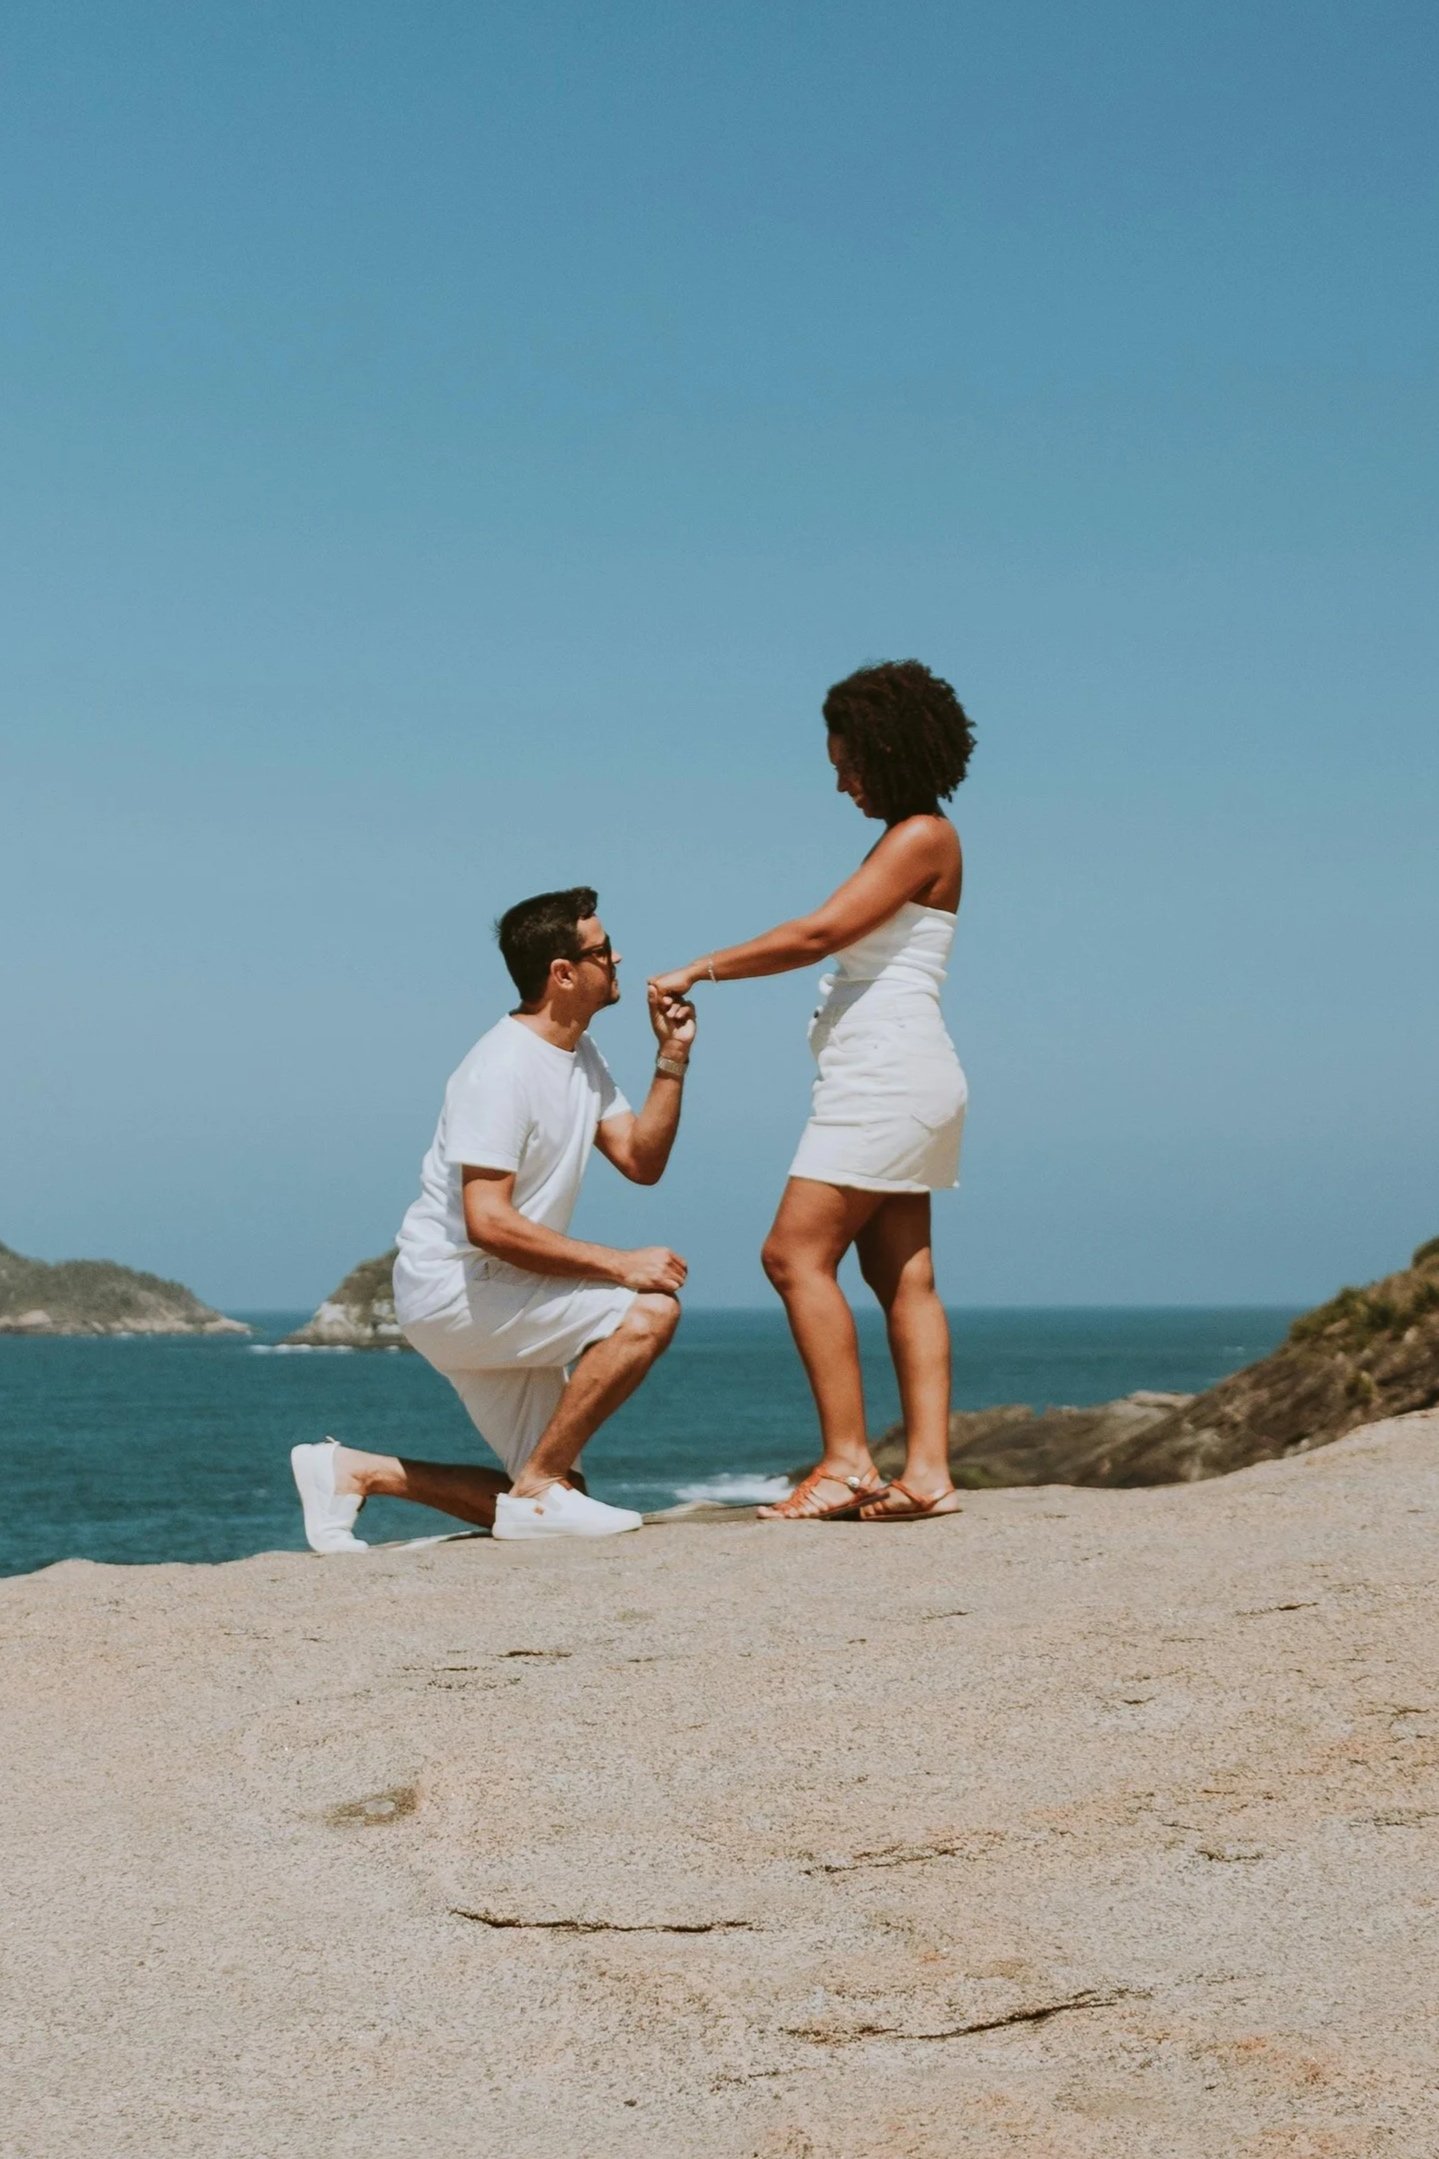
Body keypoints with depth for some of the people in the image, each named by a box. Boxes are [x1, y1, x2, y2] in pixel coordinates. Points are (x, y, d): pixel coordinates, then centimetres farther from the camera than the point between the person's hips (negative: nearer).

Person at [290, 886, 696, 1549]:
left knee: (546, 1497, 6)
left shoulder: (580, 1057, 11)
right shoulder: (502, 1070, -20)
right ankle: (538, 1487, -16)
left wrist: (672, 1058, -1)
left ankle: (356, 1471, 11)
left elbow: (641, 1160, 10)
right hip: (452, 1289, -10)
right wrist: (619, 1265, -26)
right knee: (648, 1312, -24)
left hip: (495, 1302, 10)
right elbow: (488, 1222, -26)